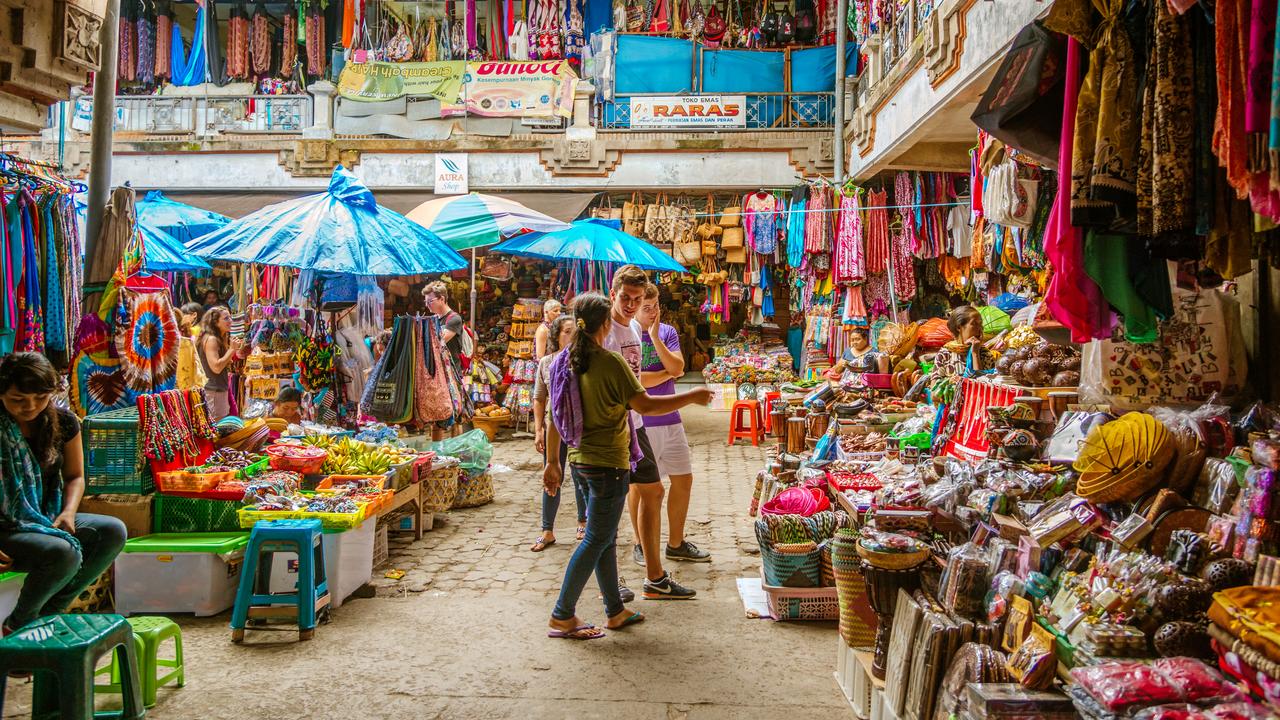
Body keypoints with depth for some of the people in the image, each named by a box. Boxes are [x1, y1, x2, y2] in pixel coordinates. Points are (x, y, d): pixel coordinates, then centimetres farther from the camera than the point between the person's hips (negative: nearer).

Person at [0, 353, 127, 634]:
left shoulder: (63, 422, 0)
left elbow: (75, 476, 11)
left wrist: (67, 513, -8)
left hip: (48, 518, 6)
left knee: (113, 531, -19)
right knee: (64, 552, -33)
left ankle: (48, 612, -5)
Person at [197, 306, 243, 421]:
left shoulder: (221, 339, 15)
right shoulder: (210, 339, -15)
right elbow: (216, 367, -23)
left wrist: (235, 350, 8)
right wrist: (231, 349, -17)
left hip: (221, 389, 10)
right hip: (213, 390, -10)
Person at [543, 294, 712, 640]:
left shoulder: (565, 361, 4)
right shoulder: (610, 362, -19)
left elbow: (554, 417, 8)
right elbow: (645, 406, -21)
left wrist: (552, 462, 15)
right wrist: (693, 397, -11)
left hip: (581, 460, 8)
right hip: (608, 464, -8)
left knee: (606, 536, 17)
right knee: (596, 540, 2)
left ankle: (615, 610, 27)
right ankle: (562, 616, 7)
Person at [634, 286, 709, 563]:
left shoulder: (667, 332, 5)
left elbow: (677, 367, -10)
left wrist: (655, 337, -16)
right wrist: (667, 374, -7)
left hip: (670, 419, 5)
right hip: (639, 423, -5)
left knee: (683, 480, 10)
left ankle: (676, 544, 24)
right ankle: (641, 545, 23)